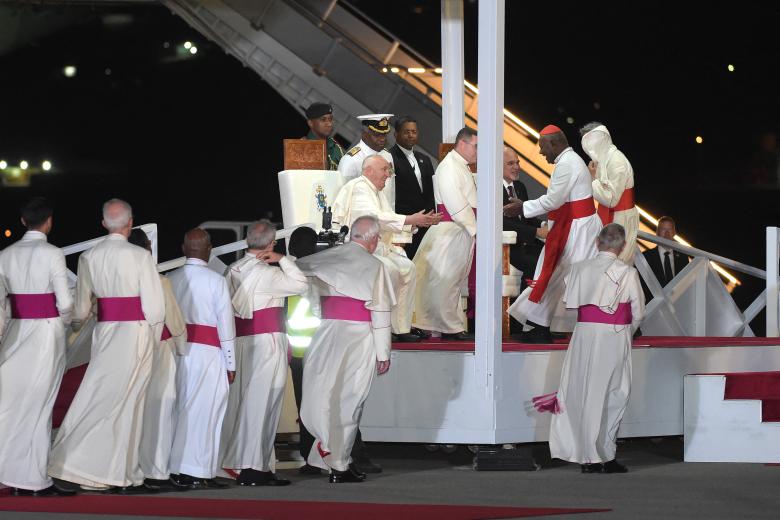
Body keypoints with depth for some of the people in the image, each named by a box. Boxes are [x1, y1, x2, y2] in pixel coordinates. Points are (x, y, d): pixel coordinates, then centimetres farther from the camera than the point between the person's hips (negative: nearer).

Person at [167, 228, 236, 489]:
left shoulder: (171, 279, 6)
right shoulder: (216, 281, -5)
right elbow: (226, 323, -4)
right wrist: (230, 363, 2)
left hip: (177, 350, 4)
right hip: (208, 351, -4)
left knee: (182, 408, 11)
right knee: (205, 412, -2)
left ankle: (177, 470, 12)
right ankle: (198, 472, -3)